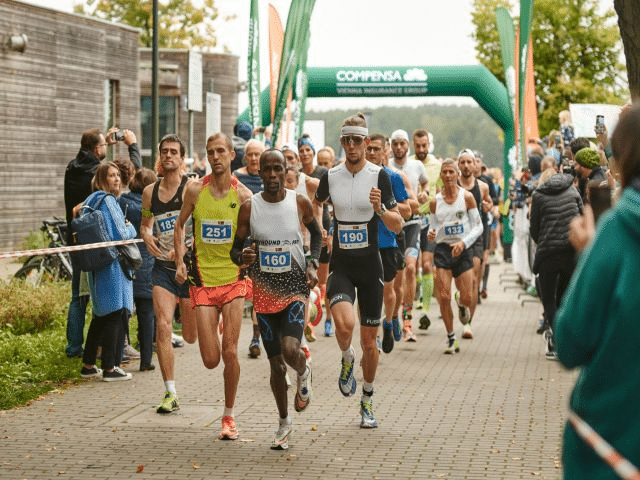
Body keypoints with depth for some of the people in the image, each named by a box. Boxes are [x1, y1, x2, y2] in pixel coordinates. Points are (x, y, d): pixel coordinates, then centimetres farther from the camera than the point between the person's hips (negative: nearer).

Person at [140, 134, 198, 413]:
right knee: (163, 327, -15)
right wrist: (146, 236, -2)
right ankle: (170, 394, -10)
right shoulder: (150, 192, 7)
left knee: (191, 336, 8)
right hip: (162, 268, 3)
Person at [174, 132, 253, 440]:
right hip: (203, 279, 1)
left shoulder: (243, 195, -3)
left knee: (230, 352, -7)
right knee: (211, 360, -3)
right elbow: (180, 225, 13)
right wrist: (180, 262, 3)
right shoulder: (196, 190, -1)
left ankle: (229, 416, 11)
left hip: (233, 279, -1)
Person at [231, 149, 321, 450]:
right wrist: (242, 257, -21)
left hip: (295, 287, -1)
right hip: (264, 290, 1)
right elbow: (235, 248, 2)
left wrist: (313, 264, -1)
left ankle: (304, 372, 14)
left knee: (290, 349, -24)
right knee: (276, 364, 7)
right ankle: (284, 423, 28)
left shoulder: (300, 203, -5)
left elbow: (316, 233, 13)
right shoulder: (249, 207, -5)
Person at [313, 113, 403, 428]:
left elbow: (397, 226, -6)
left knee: (369, 341, 6)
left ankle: (367, 400, 27)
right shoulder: (331, 176, 1)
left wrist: (380, 209, -23)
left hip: (370, 265, 0)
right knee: (344, 324, -27)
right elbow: (316, 203, 23)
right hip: (340, 264, 0)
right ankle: (347, 359, 8)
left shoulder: (378, 176, -5)